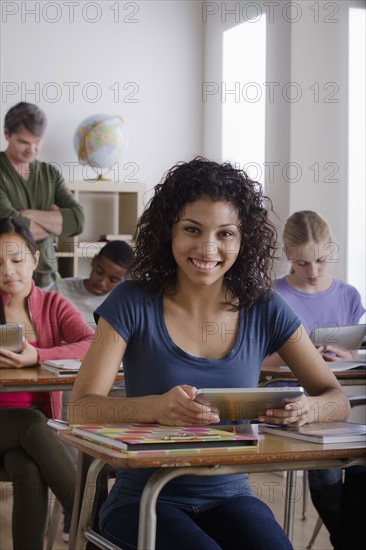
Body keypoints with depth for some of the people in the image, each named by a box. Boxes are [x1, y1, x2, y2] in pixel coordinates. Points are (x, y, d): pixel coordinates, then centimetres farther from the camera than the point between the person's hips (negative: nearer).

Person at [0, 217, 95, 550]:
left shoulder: (53, 305, 4)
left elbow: (95, 346, -15)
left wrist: (37, 356, -30)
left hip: (35, 419, 0)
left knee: (30, 473, -32)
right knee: (32, 423, -32)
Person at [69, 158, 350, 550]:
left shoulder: (264, 311, 3)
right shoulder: (133, 304, -5)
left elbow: (337, 399, 5)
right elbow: (81, 408, -13)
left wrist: (306, 410, -20)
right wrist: (155, 408, -33)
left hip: (229, 497, 3)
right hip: (144, 498, -2)